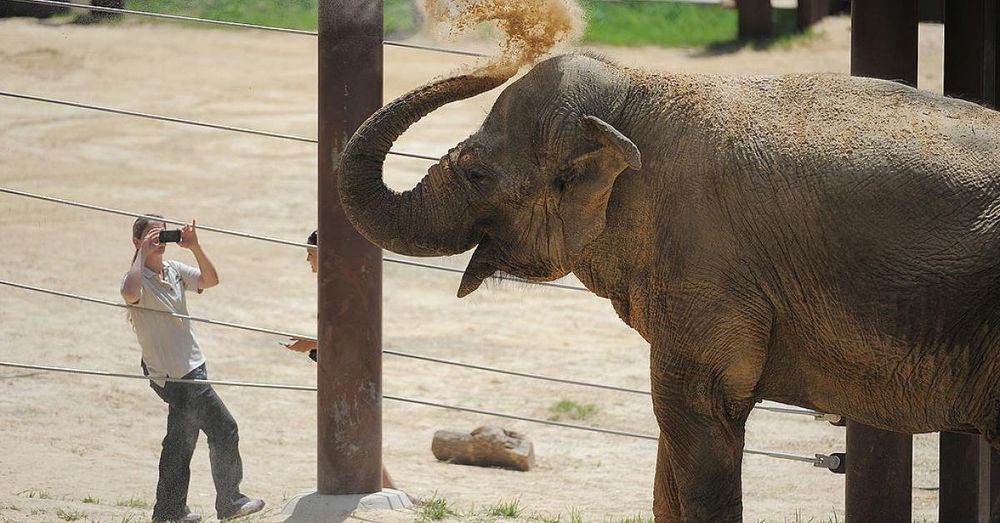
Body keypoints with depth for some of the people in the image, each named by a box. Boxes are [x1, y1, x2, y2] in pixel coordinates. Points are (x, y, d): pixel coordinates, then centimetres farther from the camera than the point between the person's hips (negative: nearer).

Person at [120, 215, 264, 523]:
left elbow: (210, 279, 10)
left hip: (189, 365, 9)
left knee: (182, 439, 15)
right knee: (224, 430, -7)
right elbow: (130, 293, -38)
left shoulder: (173, 270, 9)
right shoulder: (138, 278, -16)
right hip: (175, 374, -9)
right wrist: (143, 253, -28)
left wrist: (194, 247, -4)